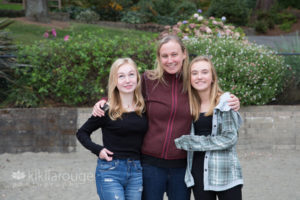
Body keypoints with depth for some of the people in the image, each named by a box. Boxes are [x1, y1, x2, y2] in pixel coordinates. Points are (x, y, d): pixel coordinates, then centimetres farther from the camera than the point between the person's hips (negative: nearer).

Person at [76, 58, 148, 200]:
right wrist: (97, 150, -8)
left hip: (136, 172, 4)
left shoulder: (144, 108, 5)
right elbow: (82, 133, 6)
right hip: (110, 171, -4)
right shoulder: (107, 110, -5)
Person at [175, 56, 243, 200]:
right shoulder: (190, 105, 9)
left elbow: (229, 138, -12)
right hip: (198, 173, 4)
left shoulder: (225, 102, -6)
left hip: (225, 173, -4)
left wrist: (191, 142, -11)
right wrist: (182, 142, -6)